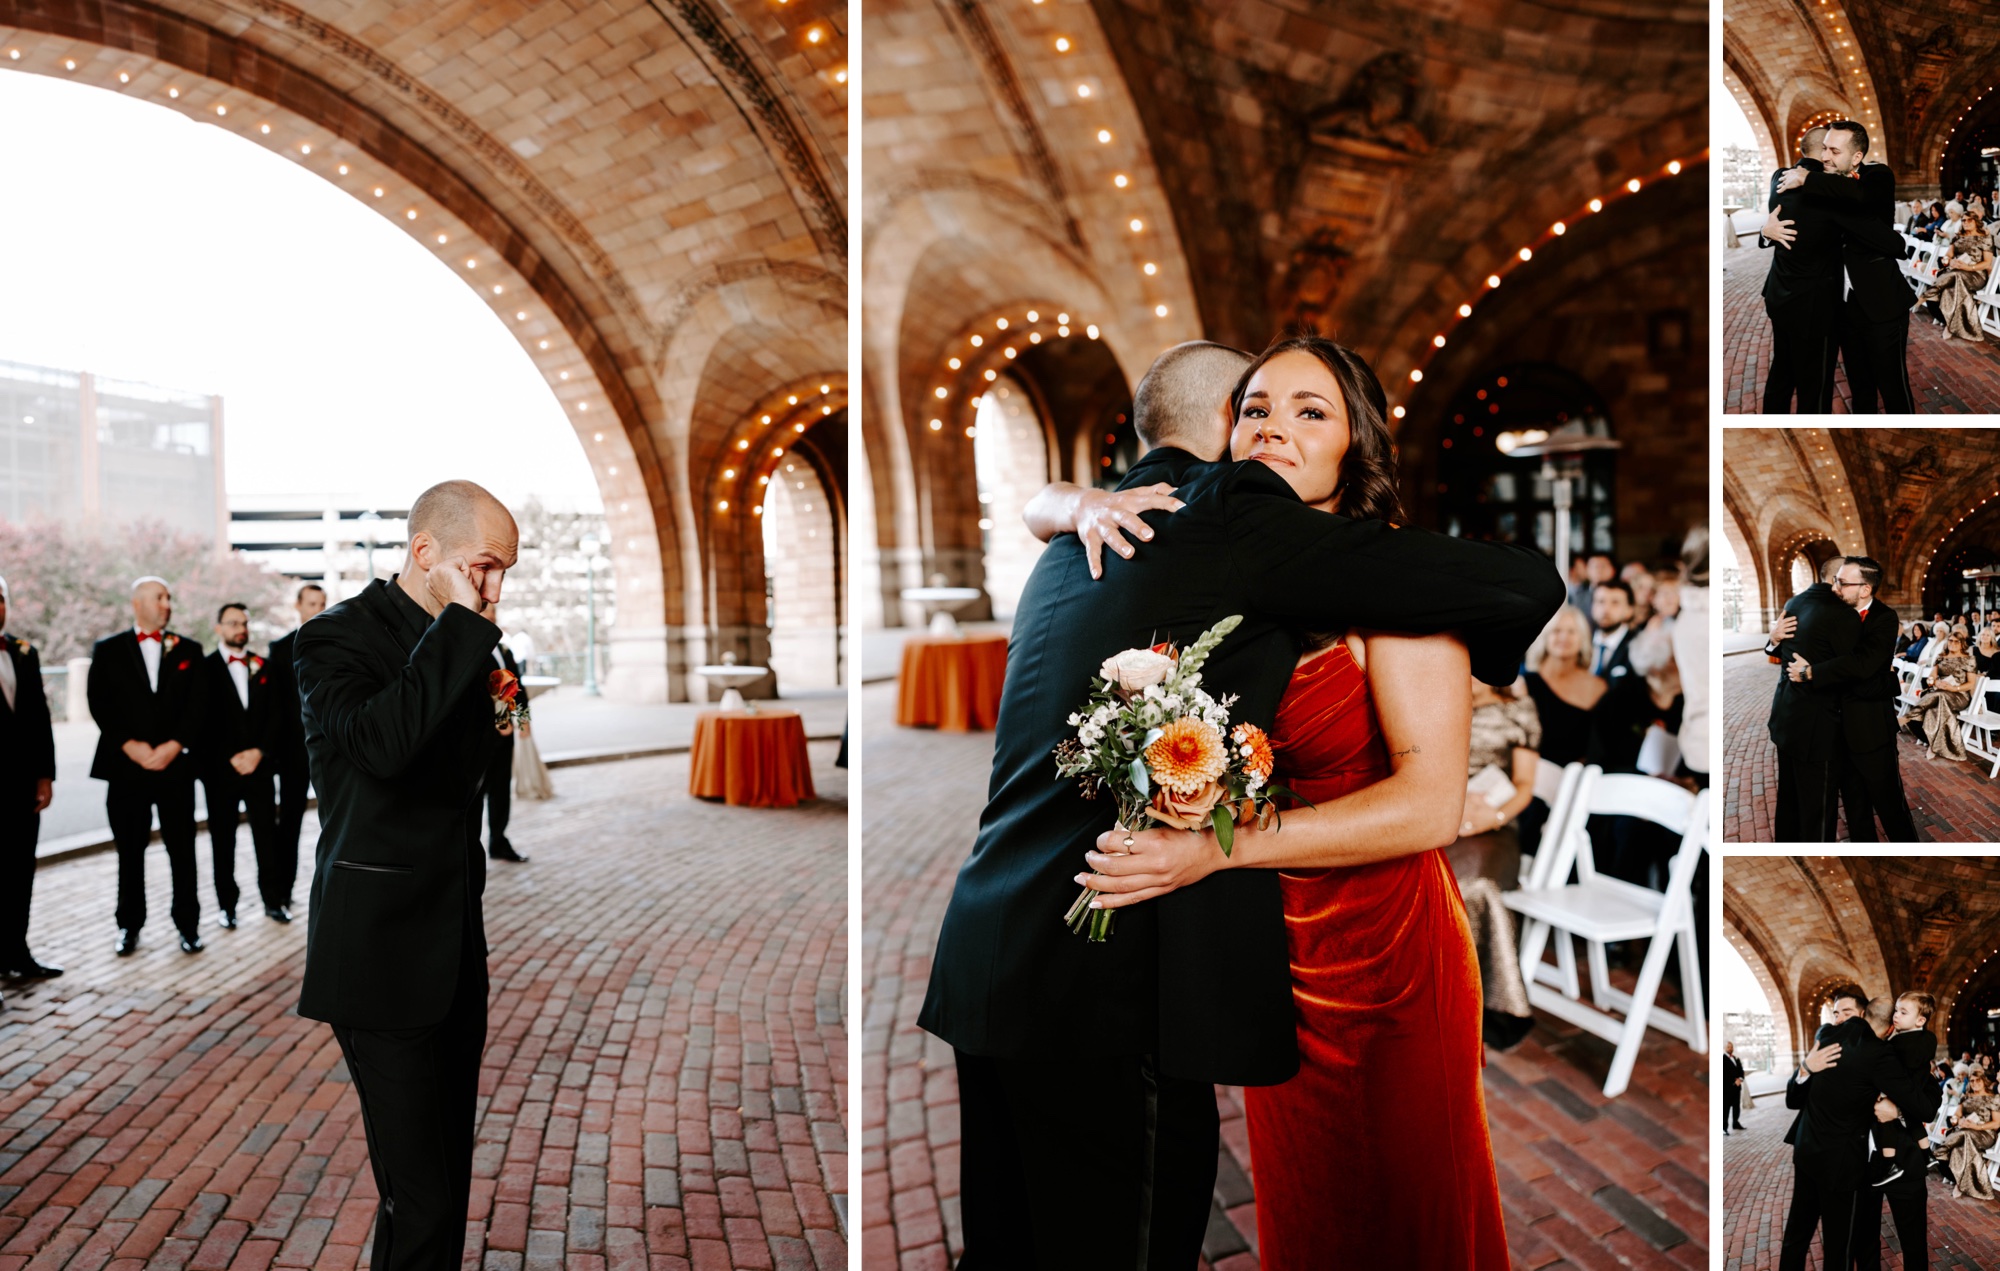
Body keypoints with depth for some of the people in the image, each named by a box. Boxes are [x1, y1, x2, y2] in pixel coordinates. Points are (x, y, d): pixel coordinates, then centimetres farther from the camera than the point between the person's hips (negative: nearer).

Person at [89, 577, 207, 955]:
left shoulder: (189, 650, 9)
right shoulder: (107, 650, 7)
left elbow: (198, 704, 2)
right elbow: (99, 704, 0)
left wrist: (175, 745, -10)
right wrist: (130, 746, -11)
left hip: (176, 765, 0)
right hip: (126, 767, 0)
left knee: (182, 849, 3)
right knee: (130, 850, 7)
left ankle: (188, 923, 12)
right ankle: (129, 925, 18)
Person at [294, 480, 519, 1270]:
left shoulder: (461, 643, 11)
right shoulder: (336, 638, -9)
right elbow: (379, 744, -31)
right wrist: (460, 627, -24)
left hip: (458, 942, 7)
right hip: (382, 948, -7)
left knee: (450, 1181, 15)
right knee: (420, 1198, -5)